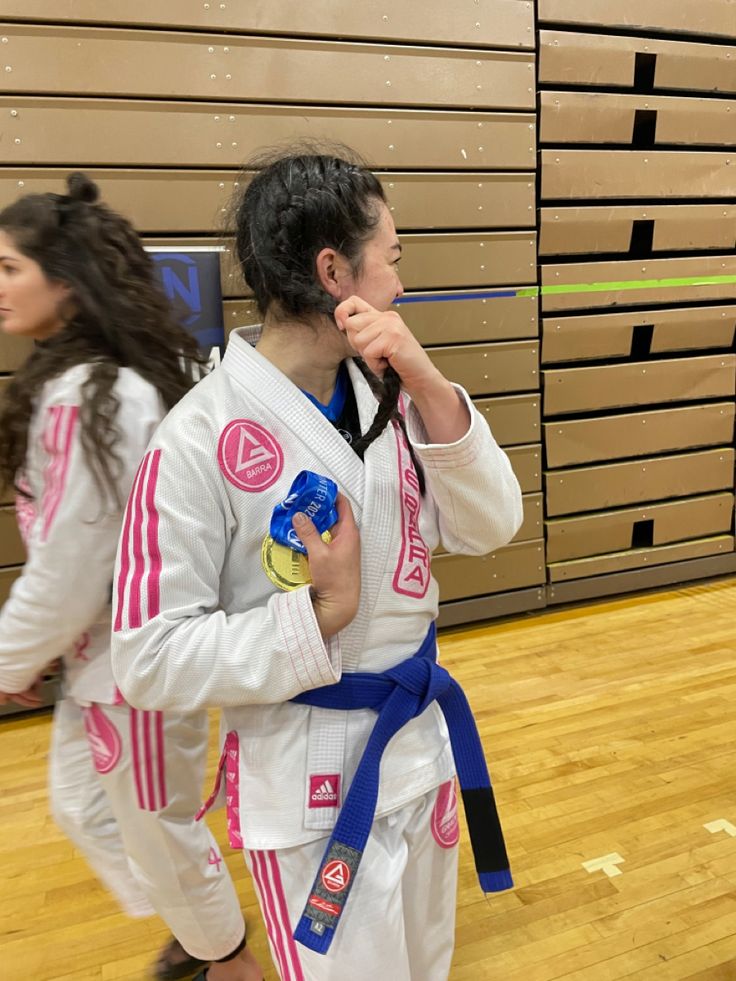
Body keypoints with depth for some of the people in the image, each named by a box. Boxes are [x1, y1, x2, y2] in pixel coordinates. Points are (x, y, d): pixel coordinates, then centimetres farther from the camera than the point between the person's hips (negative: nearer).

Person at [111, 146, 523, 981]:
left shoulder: (387, 389, -5)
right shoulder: (201, 436, -23)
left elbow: (488, 528, -9)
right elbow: (150, 658, -18)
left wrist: (430, 391, -22)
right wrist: (319, 613, -27)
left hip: (416, 732, 7)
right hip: (305, 775, -6)